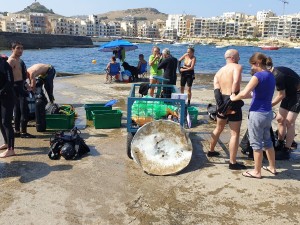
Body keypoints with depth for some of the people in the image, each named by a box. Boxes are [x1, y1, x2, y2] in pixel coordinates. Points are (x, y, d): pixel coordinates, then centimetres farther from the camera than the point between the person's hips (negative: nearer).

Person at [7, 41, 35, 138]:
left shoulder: (19, 60, 16)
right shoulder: (11, 61, -15)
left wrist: (25, 84, 24)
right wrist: (12, 89, -27)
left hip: (21, 86, 10)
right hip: (17, 87, -10)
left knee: (18, 111, 14)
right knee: (25, 110, -9)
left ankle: (17, 131, 21)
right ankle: (23, 132, -3)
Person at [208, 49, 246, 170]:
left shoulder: (219, 71, 13)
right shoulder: (237, 67, -7)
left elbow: (216, 89, 1)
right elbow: (236, 82, -27)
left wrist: (220, 104, -7)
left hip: (222, 101, 8)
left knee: (219, 128, 26)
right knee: (235, 133, -1)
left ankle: (211, 150, 43)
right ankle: (233, 162, 2)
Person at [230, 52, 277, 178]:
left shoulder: (258, 75, -17)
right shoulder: (271, 76, 9)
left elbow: (244, 93, -23)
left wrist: (234, 98, -6)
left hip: (257, 114, -8)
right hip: (268, 113, 8)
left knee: (256, 143, 4)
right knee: (267, 140, 22)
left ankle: (257, 172, 16)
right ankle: (272, 167, 34)